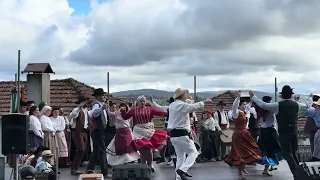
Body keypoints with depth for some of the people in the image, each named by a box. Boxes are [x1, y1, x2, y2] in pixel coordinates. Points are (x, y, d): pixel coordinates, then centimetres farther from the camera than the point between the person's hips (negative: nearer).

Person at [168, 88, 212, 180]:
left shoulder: (172, 105, 12)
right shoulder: (182, 105, -13)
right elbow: (196, 106, -12)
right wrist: (205, 101, 4)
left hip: (173, 135, 9)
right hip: (181, 134, -9)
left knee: (180, 157, 15)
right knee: (193, 153, 1)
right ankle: (182, 170, -15)